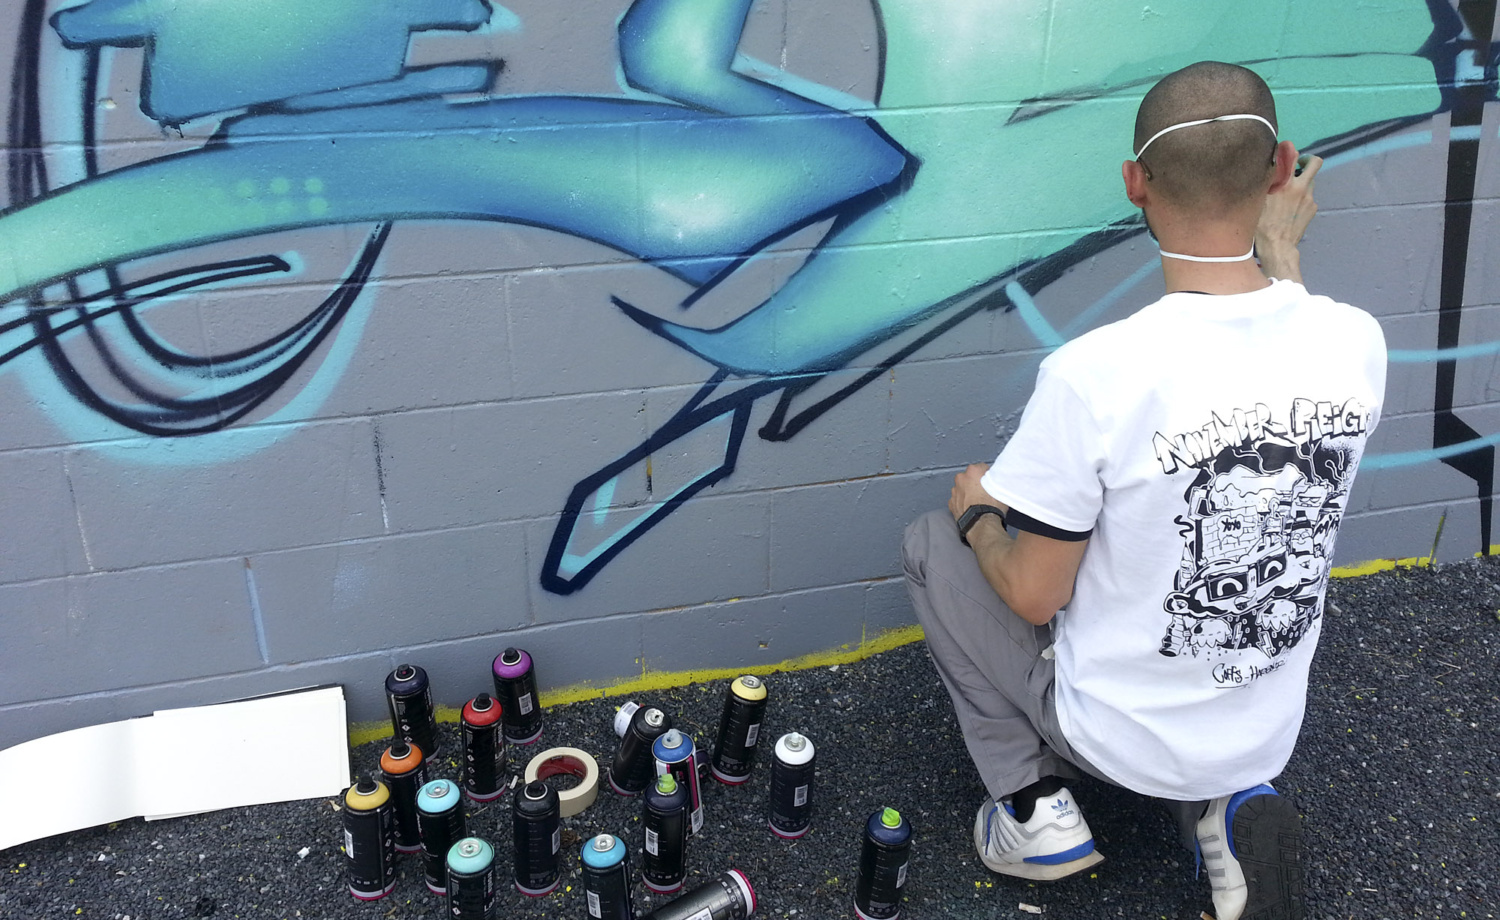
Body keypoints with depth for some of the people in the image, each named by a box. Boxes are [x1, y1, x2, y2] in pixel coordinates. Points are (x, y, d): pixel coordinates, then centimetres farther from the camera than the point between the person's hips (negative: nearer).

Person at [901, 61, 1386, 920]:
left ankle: (1034, 805, 8)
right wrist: (1282, 248, 25)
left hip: (1120, 737, -4)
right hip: (1268, 735, 5)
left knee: (932, 541, 10)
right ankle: (1226, 807, 12)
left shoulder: (1094, 373, -32)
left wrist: (976, 512, 0)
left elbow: (1033, 596, -20)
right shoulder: (1358, 341, -16)